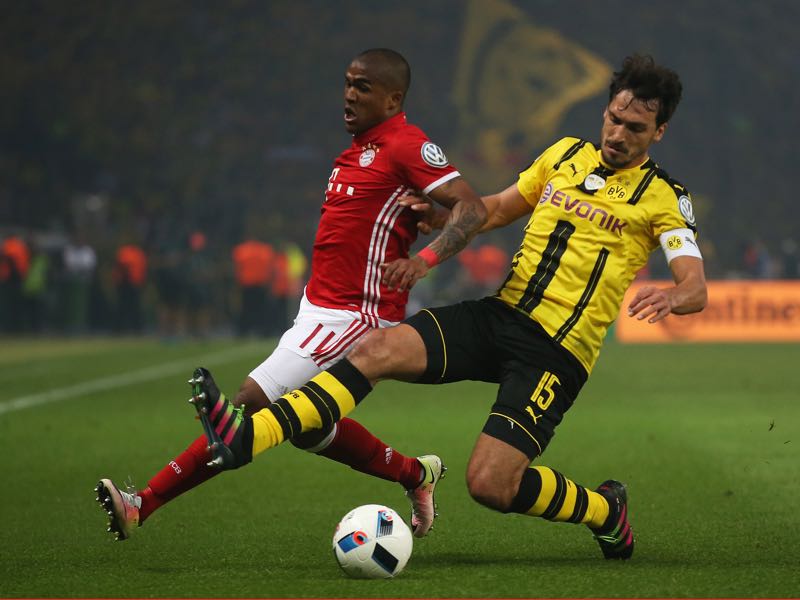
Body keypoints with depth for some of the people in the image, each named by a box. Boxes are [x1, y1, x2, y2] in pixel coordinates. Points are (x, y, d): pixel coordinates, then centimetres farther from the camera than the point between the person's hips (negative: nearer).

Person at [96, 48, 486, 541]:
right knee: (305, 425, 17)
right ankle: (415, 474, 32)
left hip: (351, 317, -10)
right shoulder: (360, 148, 16)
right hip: (319, 309, 10)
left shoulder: (407, 146, -12)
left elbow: (473, 208, -21)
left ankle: (144, 504, -7)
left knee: (250, 407, -11)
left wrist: (424, 259, -33)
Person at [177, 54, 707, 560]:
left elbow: (696, 288, -11)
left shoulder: (663, 197, -1)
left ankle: (606, 509, 11)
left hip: (557, 351, -5)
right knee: (378, 349, -19)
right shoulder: (565, 154, 14)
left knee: (491, 484, -18)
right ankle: (246, 438, -31)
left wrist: (669, 297, -34)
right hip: (499, 312, 5)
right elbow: (495, 209, 26)